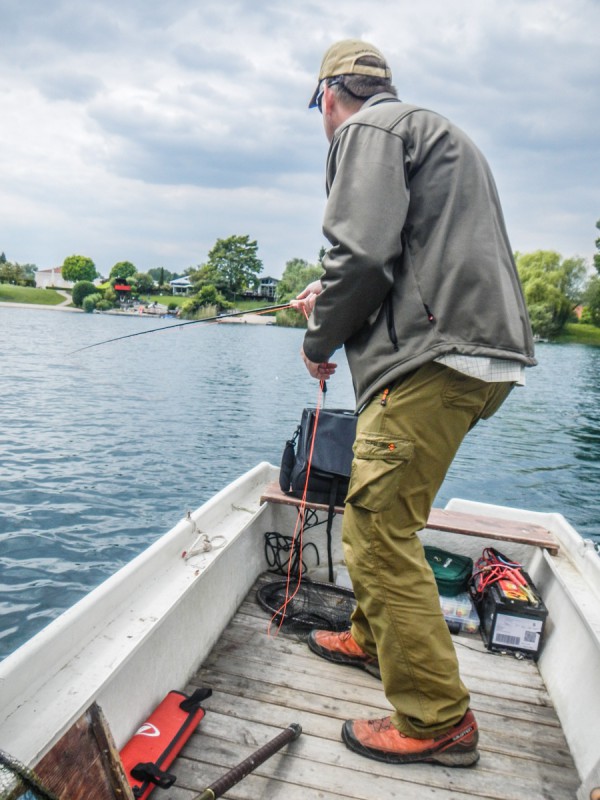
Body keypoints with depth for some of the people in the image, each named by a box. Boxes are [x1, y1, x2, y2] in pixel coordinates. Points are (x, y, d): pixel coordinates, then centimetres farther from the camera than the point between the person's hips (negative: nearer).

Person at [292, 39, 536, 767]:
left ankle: (437, 721, 6)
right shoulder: (432, 132, 31)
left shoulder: (370, 129, 0)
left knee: (378, 531, -6)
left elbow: (363, 251, -17)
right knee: (381, 516, 19)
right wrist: (332, 295, 35)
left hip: (435, 360, -11)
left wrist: (321, 339, -2)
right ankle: (371, 638, 36)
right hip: (471, 354, 11)